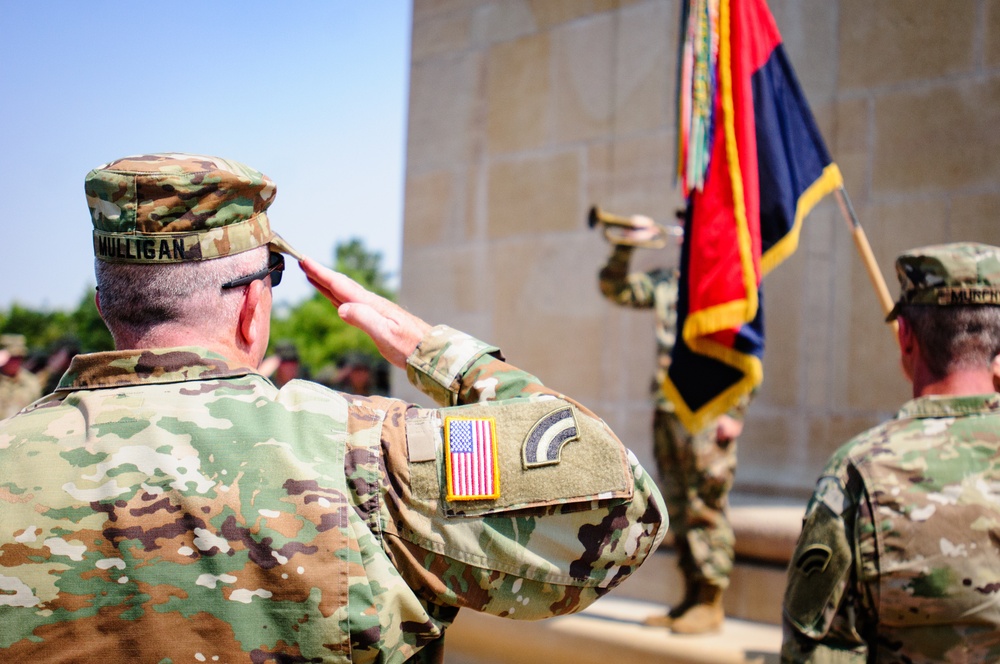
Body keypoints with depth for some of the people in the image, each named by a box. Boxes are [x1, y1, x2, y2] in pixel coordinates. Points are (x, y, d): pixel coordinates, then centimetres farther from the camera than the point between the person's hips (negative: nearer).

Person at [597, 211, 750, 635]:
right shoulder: (666, 283, 15)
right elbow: (615, 288, 16)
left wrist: (735, 413, -14)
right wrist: (625, 247, 0)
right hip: (667, 412, 7)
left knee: (707, 508, -4)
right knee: (678, 508, 11)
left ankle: (711, 604, 3)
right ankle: (691, 596, 20)